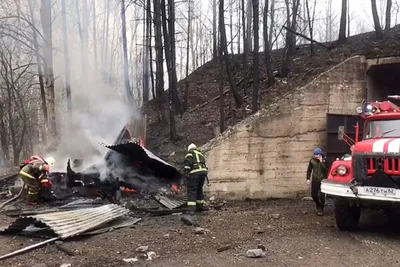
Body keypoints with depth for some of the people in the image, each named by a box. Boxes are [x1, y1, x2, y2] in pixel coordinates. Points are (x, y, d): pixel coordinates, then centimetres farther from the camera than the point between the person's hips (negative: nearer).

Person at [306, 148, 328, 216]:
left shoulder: (324, 160, -8)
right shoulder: (312, 160, 0)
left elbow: (326, 169, -21)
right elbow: (309, 170, 8)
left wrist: (321, 162, -25)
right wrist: (308, 178, 3)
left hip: (322, 180, -3)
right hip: (314, 180, 4)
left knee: (321, 195, -10)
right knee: (313, 194, 6)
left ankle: (321, 209, 6)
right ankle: (318, 206, 33)